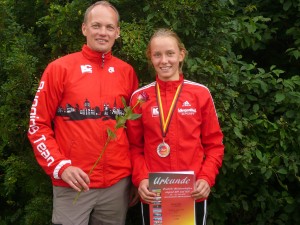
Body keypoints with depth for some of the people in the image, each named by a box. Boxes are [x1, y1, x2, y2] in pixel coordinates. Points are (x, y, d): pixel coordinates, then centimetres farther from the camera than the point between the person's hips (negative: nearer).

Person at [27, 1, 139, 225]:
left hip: (118, 183, 3)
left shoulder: (126, 72, 6)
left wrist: (137, 172, 7)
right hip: (73, 184, -3)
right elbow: (38, 125, -3)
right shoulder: (60, 68, -3)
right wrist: (60, 166, -13)